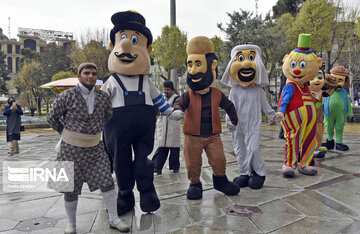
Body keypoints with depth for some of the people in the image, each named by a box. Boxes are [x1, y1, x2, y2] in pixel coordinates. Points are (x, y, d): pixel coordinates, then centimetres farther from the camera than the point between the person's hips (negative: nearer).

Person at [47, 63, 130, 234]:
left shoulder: (103, 97, 2)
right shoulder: (67, 96, -9)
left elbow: (109, 116, 21)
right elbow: (52, 118, 3)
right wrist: (67, 133, 10)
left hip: (95, 148, 3)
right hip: (71, 149, -3)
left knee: (107, 182, 0)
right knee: (71, 187, 7)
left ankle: (113, 219, 15)